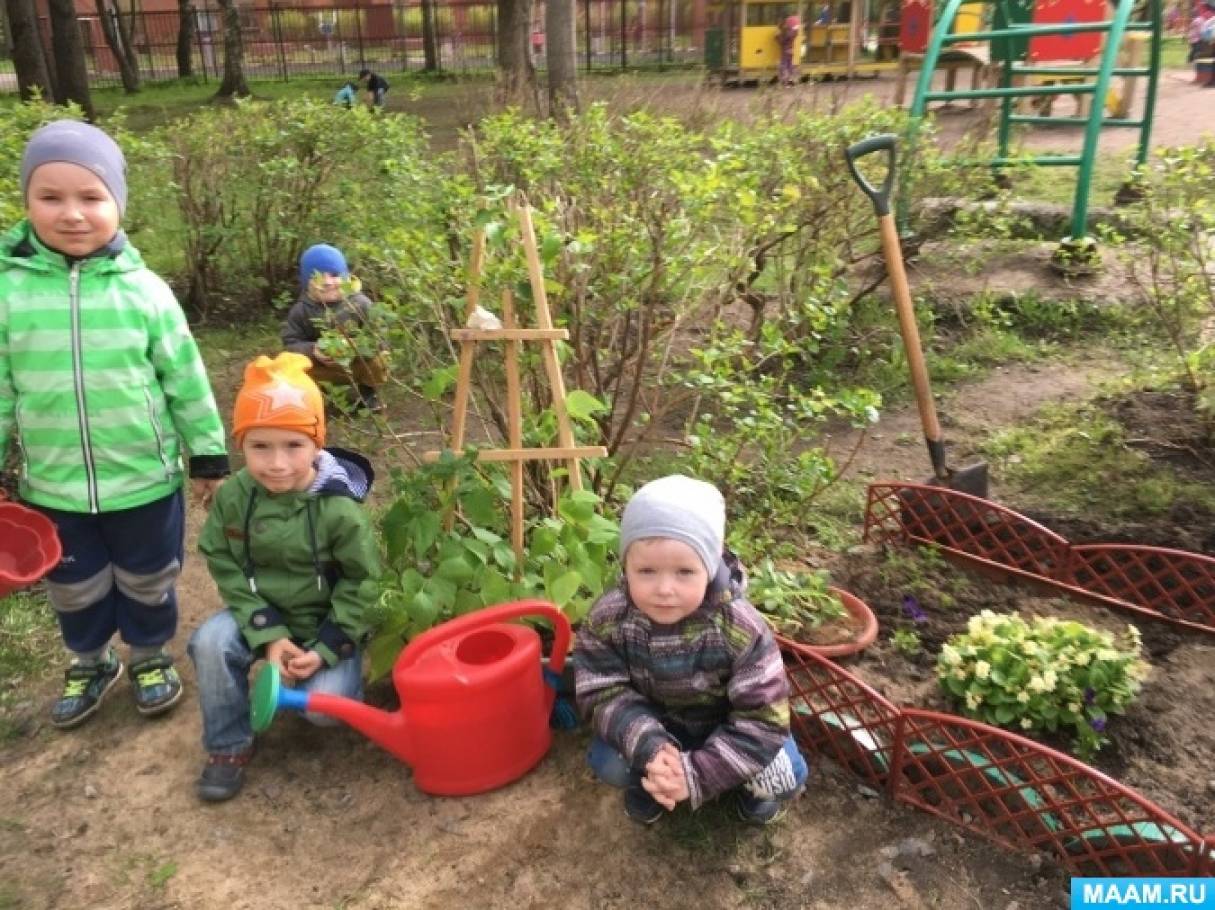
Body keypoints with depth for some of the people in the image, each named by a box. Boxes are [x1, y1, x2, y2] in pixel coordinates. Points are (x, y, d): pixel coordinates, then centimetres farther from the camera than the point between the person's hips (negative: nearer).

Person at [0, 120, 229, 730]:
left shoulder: (143, 289, -11)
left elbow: (186, 382, -3)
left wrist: (208, 456, 1)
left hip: (145, 480, -1)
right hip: (53, 487, 2)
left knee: (147, 584, 19)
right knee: (74, 590, 21)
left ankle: (151, 658, 44)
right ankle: (89, 663, 48)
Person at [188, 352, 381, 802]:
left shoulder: (339, 508, -24)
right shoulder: (233, 496, -14)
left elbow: (361, 582, -15)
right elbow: (224, 567, -8)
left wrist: (324, 649, -20)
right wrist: (268, 635, -19)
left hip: (326, 623, -3)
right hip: (260, 615, 3)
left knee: (325, 707, -22)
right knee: (211, 642, -26)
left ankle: (337, 673, 17)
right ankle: (228, 745, -4)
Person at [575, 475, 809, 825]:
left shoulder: (740, 629, -33)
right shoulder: (608, 619, -28)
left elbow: (763, 716, -28)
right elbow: (604, 694, -22)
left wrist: (698, 774, -37)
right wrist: (649, 748, -40)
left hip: (724, 725, -1)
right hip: (653, 723, 1)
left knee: (786, 776, -20)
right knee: (607, 763, -23)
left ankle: (750, 780, 15)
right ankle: (647, 778, 11)